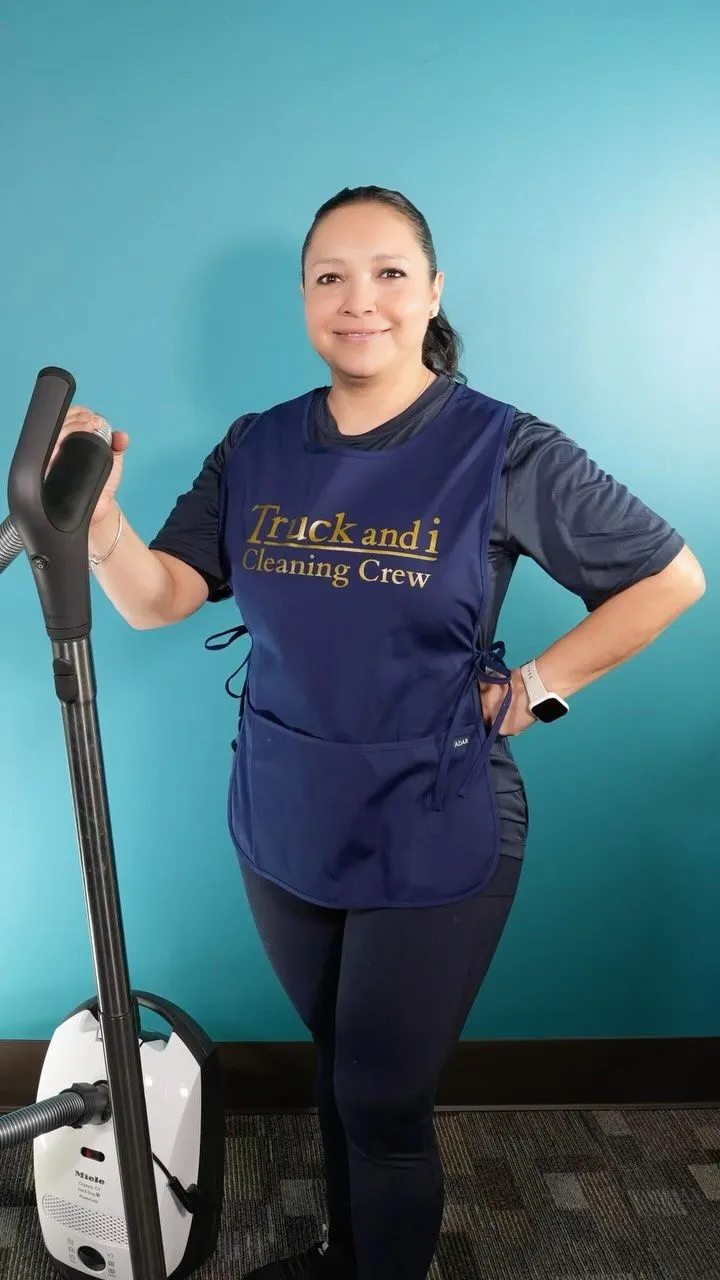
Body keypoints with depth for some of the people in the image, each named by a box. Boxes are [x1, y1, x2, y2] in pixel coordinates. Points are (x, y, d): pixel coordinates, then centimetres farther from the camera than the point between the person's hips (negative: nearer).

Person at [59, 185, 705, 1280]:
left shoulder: (502, 449, -11)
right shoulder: (257, 450, 1)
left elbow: (671, 577, -5)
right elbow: (157, 598, -7)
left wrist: (533, 686, -9)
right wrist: (96, 514, -25)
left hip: (432, 842, -4)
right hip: (282, 827, 4)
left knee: (384, 1104, 9)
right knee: (337, 1067, 24)